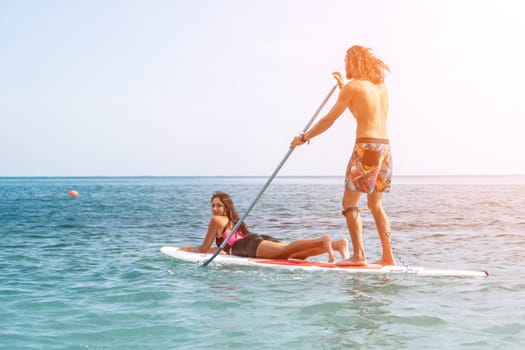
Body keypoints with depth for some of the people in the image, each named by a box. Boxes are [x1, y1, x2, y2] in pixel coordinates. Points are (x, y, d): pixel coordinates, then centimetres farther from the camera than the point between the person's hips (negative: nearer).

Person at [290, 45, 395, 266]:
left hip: (366, 147, -8)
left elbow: (328, 120, -3)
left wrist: (304, 138, 7)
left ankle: (358, 254, -10)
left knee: (350, 202, -2)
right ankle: (387, 256, 12)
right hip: (385, 147, 8)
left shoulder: (353, 86, -5)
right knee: (375, 204, 15)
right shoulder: (380, 85, 15)